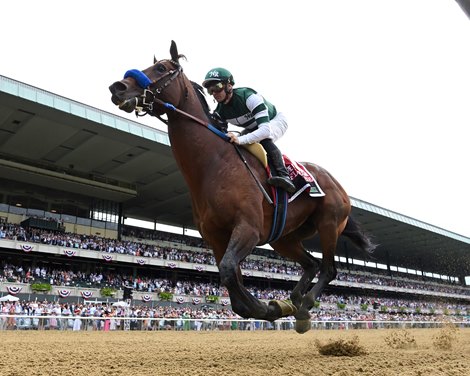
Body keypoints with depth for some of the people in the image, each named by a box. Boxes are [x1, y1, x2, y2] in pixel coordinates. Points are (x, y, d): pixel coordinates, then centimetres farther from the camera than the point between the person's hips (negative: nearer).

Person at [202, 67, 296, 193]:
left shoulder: (249, 97, -38)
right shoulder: (219, 112, -17)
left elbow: (265, 130, -47)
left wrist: (240, 139, -60)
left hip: (275, 121, -7)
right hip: (253, 129, 7)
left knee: (264, 139, -39)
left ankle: (284, 175, -41)